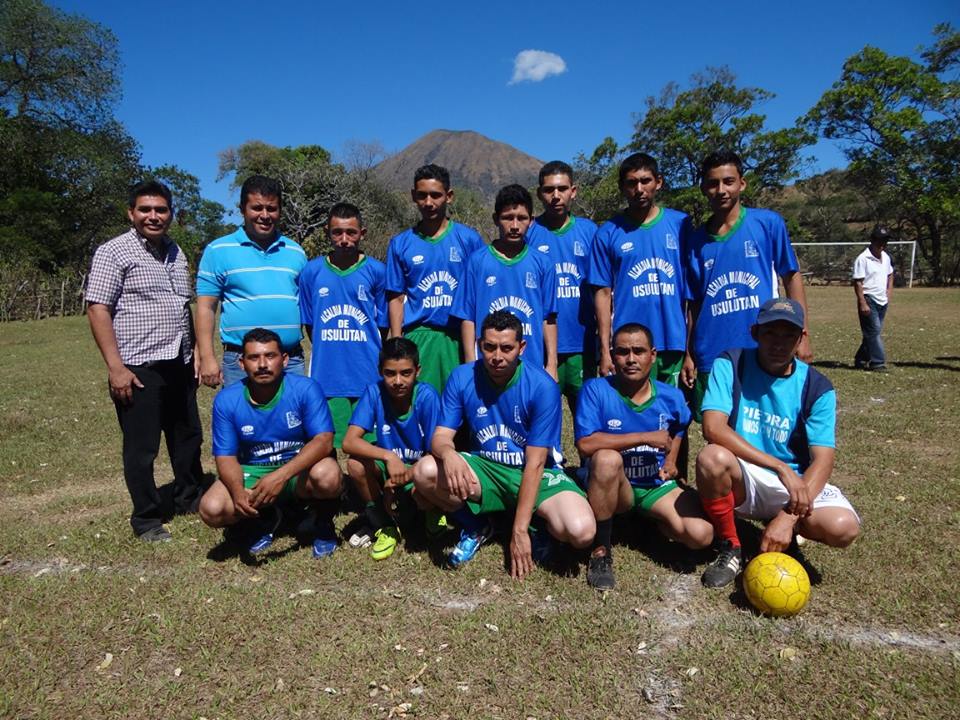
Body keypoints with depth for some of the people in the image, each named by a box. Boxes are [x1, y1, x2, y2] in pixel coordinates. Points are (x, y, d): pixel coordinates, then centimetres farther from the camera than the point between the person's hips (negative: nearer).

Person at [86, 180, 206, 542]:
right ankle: (147, 519, 17)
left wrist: (195, 354, 17)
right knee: (142, 447, 3)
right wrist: (115, 367, -17)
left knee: (188, 438, 16)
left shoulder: (175, 252, 14)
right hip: (138, 368, -6)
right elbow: (98, 310, -11)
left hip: (179, 365, 7)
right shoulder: (114, 252, -6)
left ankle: (190, 498, 33)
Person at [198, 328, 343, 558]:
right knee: (211, 509, -23)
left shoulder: (306, 389, -17)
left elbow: (324, 441, -25)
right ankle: (265, 519, 12)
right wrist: (238, 491, -29)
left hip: (300, 469, -2)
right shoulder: (226, 400, -9)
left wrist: (281, 475, -38)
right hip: (253, 473, 3)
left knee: (327, 475, -36)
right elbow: (226, 457, -7)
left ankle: (323, 523, 1)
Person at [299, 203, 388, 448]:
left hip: (369, 377, -1)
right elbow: (308, 324, 12)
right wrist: (327, 354, 9)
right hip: (326, 375, 1)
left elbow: (383, 324, 7)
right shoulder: (312, 271, 3)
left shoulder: (376, 271, 0)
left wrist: (368, 356, 5)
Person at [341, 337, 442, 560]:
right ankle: (383, 523, -2)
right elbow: (349, 442, -25)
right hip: (388, 466, 2)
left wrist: (402, 476, -30)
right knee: (356, 464, -27)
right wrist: (388, 456, -40)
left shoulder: (427, 396, -23)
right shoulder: (374, 392, -18)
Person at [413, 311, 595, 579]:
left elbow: (535, 463, -19)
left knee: (581, 531, -30)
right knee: (425, 472, -26)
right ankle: (475, 527, 3)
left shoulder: (542, 386, -19)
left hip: (537, 474, -2)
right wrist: (448, 454, -38)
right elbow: (441, 436, -10)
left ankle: (535, 526, 8)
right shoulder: (462, 378, -10)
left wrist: (520, 530, -21)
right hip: (485, 469, 3)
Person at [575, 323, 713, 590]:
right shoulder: (595, 389, -16)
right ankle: (600, 550, -18)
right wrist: (645, 437, -24)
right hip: (611, 487, -3)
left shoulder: (671, 397, -2)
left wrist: (671, 461, 5)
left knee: (701, 535, -22)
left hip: (657, 486, 3)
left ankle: (650, 520, 14)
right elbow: (585, 444, -29)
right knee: (607, 458, -38)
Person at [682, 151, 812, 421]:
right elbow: (695, 304, 10)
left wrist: (800, 334, -3)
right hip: (711, 359, 2)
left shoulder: (768, 223, -1)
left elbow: (792, 277, 3)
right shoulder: (696, 240, 6)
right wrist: (688, 355, 8)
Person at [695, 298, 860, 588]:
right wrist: (782, 468, -28)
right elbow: (713, 428, -22)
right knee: (713, 458, -35)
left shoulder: (817, 387, -5)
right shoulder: (731, 365, -9)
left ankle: (783, 527, 11)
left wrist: (788, 517, -28)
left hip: (796, 482, 2)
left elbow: (822, 460, -13)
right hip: (741, 481, -1)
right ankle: (729, 549, -9)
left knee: (842, 527, -27)